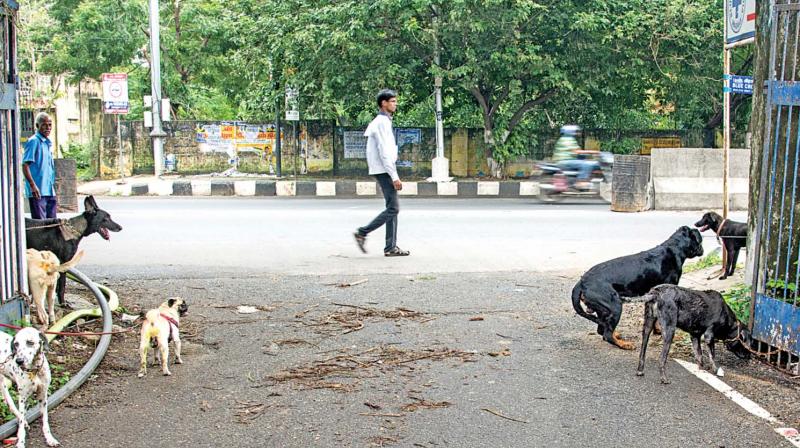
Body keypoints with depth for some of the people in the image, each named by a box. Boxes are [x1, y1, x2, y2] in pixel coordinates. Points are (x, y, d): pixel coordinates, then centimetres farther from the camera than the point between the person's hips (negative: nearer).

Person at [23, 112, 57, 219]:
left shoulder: (48, 143, 16)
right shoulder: (33, 142, -8)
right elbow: (25, 166, -13)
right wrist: (33, 185, -21)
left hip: (50, 191, 8)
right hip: (38, 191, -8)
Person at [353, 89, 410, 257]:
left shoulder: (382, 121, 18)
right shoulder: (382, 122, -13)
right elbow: (384, 152, -20)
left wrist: (394, 174, 19)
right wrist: (394, 176, -20)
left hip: (384, 171, 10)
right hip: (384, 171, -10)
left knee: (393, 208, 7)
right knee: (393, 208, -9)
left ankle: (391, 247, 7)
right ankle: (362, 233, -4)